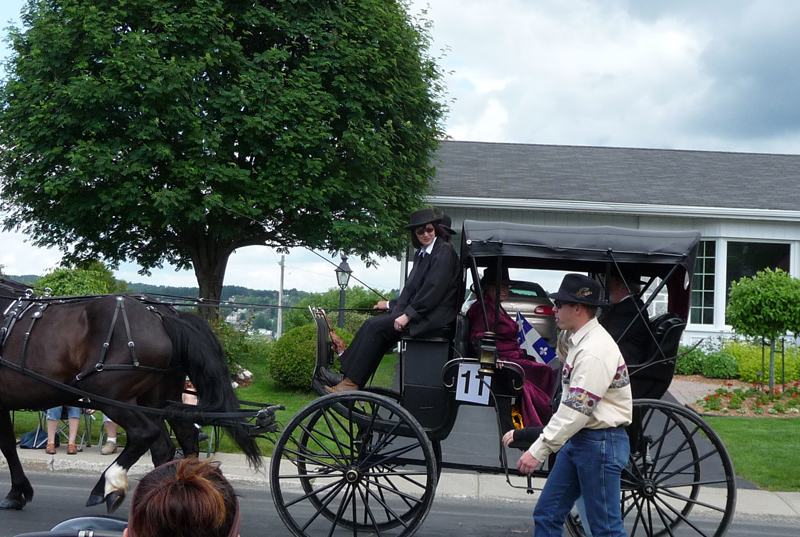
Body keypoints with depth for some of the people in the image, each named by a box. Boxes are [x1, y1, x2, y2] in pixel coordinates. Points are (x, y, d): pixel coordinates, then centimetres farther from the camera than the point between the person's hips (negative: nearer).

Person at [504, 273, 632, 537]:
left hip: (600, 444, -10)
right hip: (576, 440, 10)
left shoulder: (595, 351, -21)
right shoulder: (579, 342, 12)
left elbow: (578, 409, -25)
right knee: (547, 515, 11)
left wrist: (538, 451, -24)